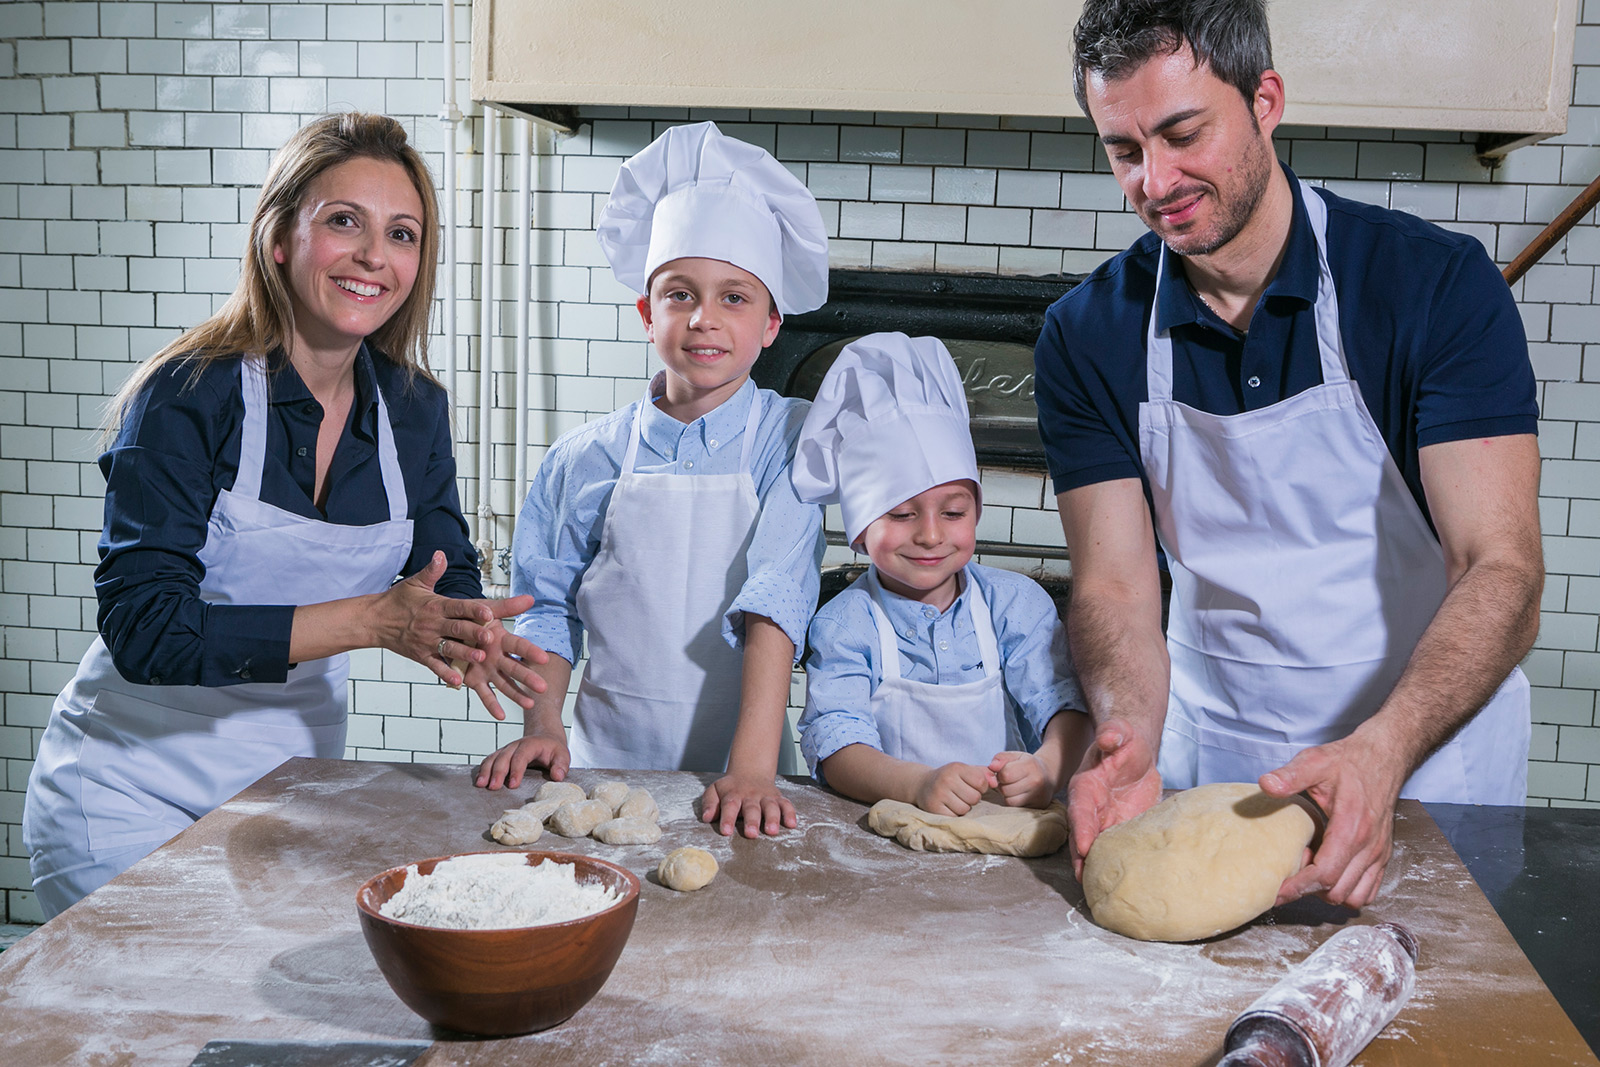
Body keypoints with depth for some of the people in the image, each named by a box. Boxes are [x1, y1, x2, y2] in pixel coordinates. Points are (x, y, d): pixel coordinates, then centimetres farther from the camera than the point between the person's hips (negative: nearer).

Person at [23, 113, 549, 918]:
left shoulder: (413, 408, -1)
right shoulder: (186, 397, -17)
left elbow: (446, 575, 5)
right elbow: (143, 627, -24)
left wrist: (468, 636, -20)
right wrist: (368, 620, -31)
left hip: (292, 784, 5)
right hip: (132, 799, -4)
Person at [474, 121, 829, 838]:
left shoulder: (791, 439, -5)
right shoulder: (586, 458, 3)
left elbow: (779, 599, -15)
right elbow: (549, 605, 10)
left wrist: (752, 769, -24)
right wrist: (541, 726, -4)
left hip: (734, 768, -2)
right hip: (602, 763, 2)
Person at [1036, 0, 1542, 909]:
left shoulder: (1438, 283, -14)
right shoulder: (1089, 334, -6)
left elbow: (1502, 569, -20)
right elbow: (1116, 586, -9)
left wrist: (1381, 749, -38)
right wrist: (1130, 738, -31)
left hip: (1428, 750, -2)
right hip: (1208, 755, 2)